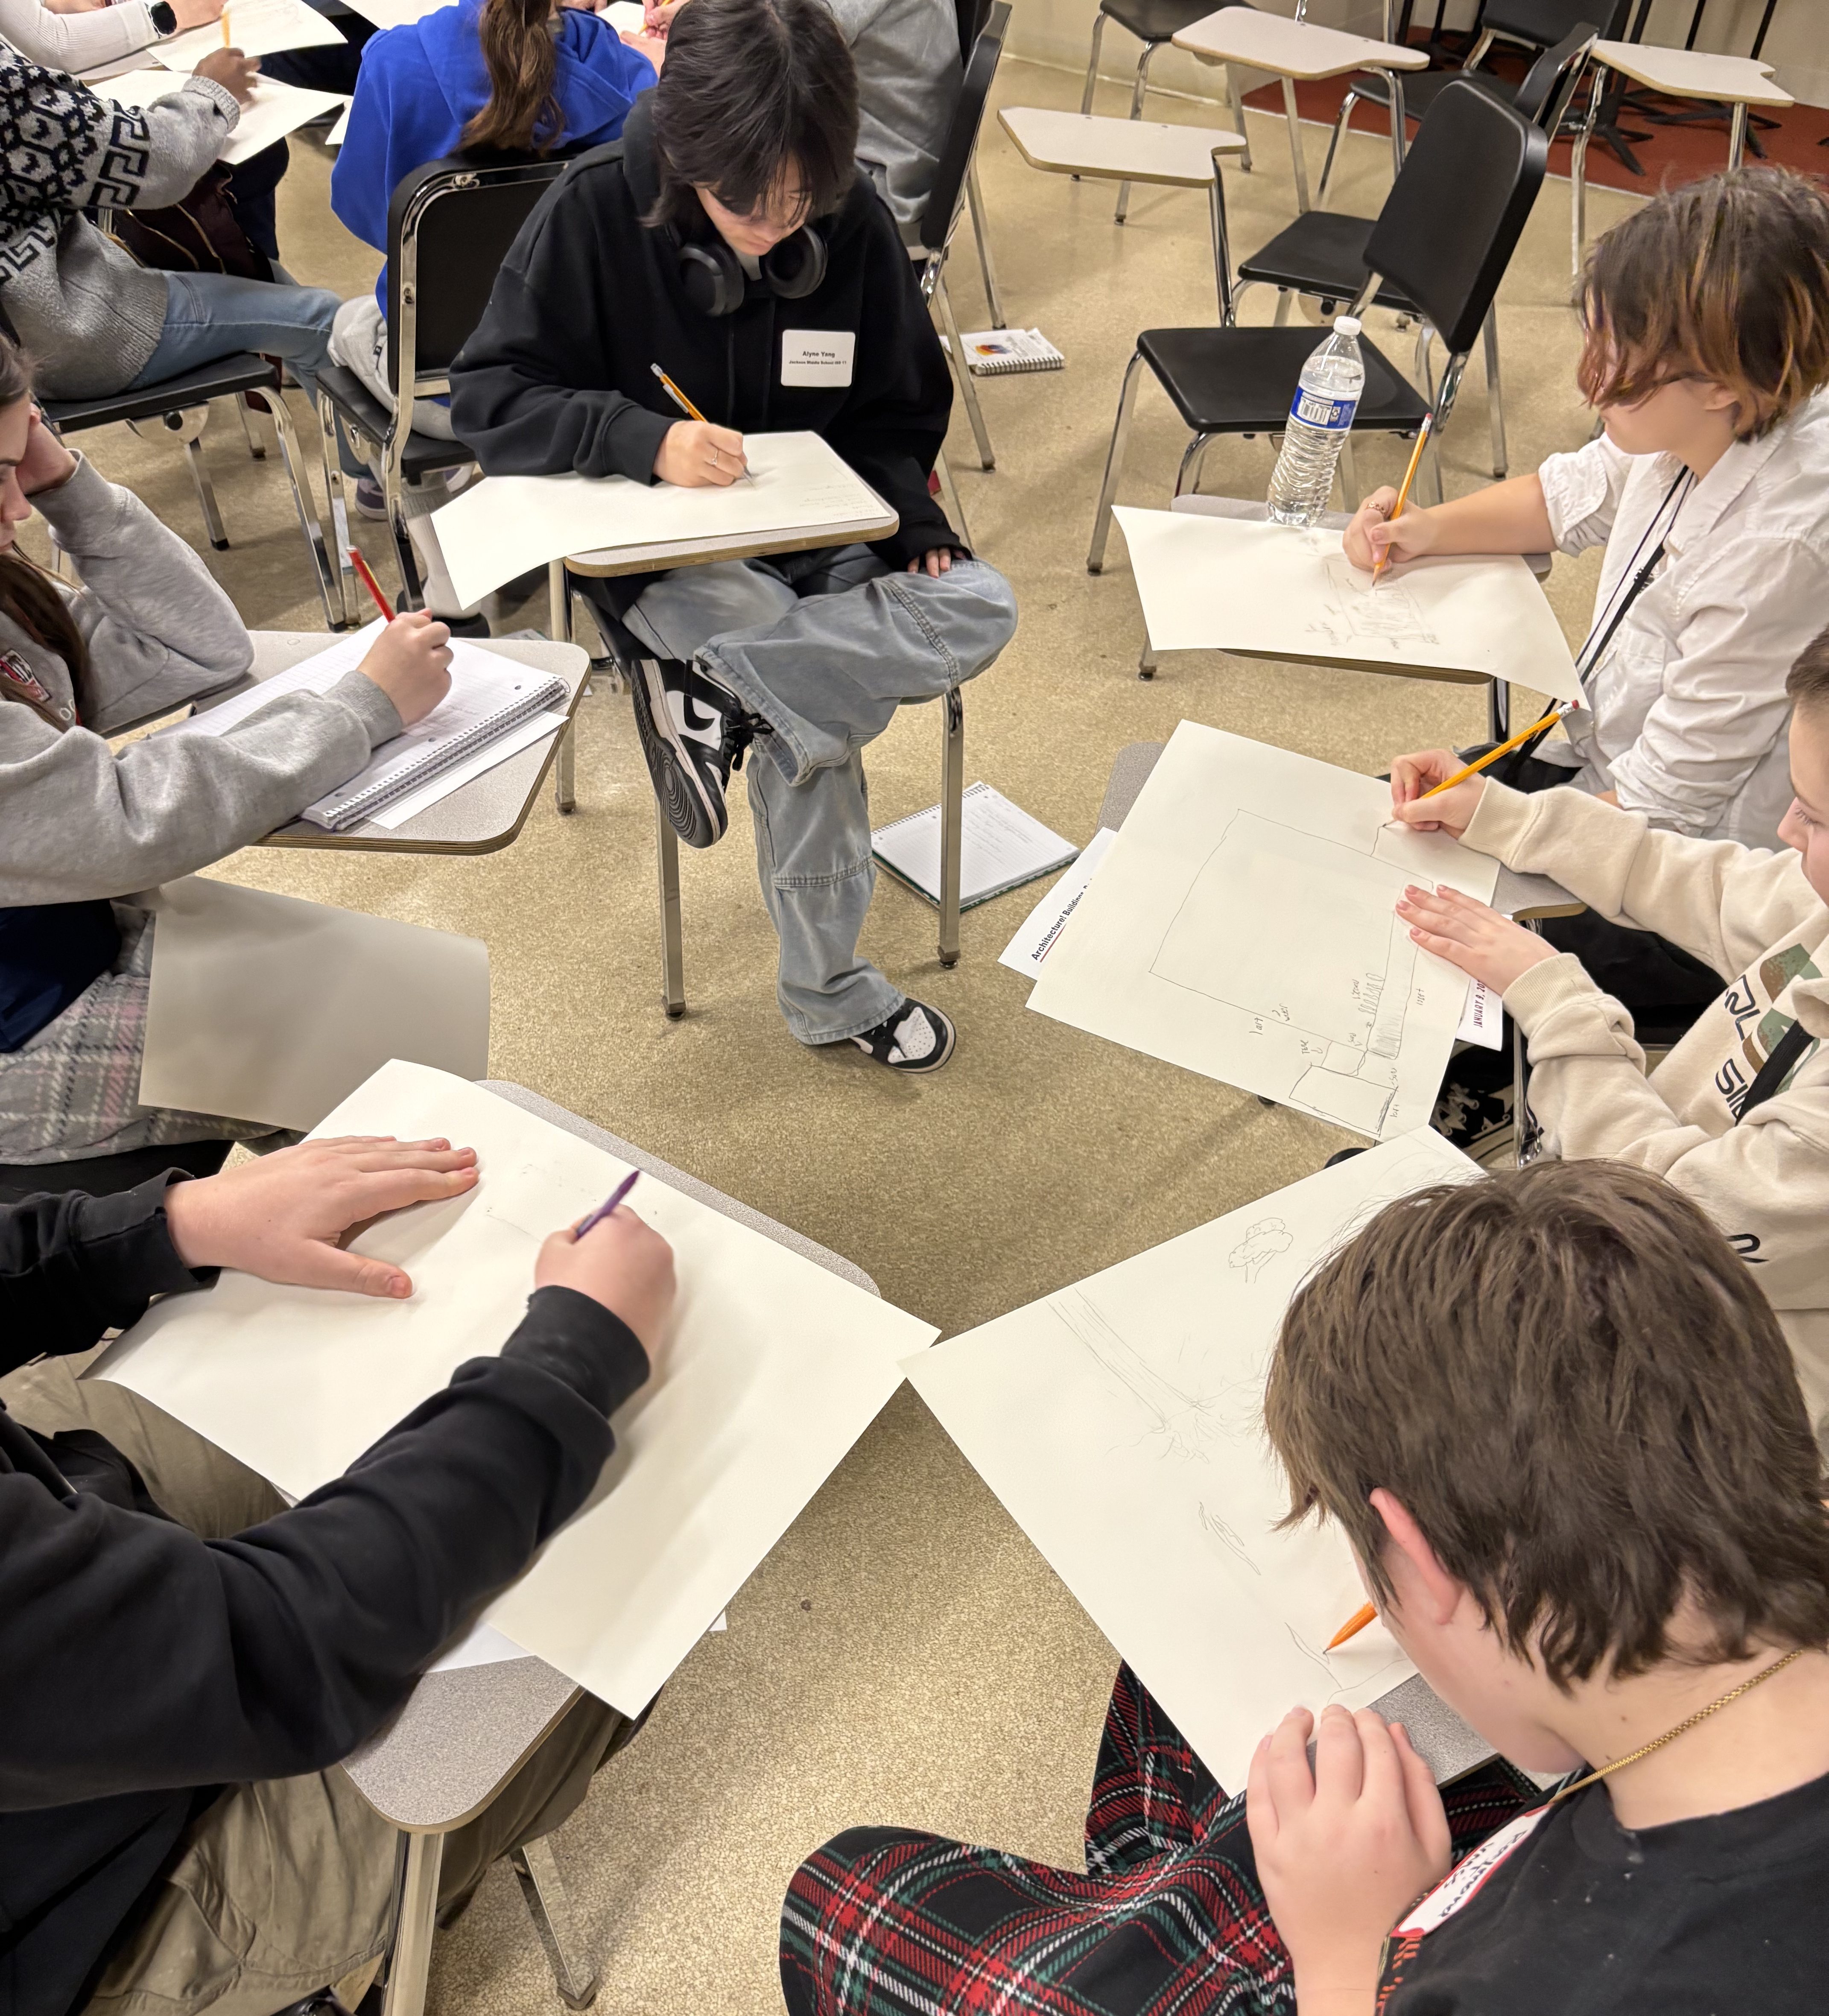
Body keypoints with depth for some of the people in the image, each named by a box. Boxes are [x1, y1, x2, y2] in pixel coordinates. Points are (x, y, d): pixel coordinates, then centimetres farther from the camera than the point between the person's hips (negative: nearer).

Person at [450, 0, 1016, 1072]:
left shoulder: (856, 223, -4)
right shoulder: (594, 211, -12)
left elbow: (900, 412, 8)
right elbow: (487, 397, -11)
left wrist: (907, 506, -14)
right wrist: (646, 440, -29)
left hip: (822, 533, 4)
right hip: (667, 548, -4)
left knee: (979, 611, -23)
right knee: (809, 705, -29)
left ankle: (710, 687, -17)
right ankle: (827, 989, -9)